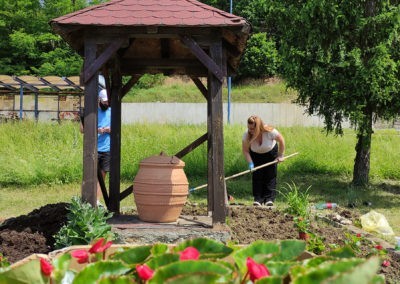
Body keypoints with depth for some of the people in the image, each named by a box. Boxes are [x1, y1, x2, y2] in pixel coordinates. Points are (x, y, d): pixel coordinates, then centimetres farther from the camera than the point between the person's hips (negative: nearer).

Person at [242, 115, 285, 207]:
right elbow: (245, 150, -19)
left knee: (270, 175, -5)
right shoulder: (246, 135, -30)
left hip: (271, 153, -1)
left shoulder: (270, 132, -36)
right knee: (257, 176, -7)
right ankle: (258, 199, -3)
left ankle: (269, 198, -2)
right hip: (256, 154, 1)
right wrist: (250, 163, -31)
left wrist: (280, 155, -12)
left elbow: (281, 140, -18)